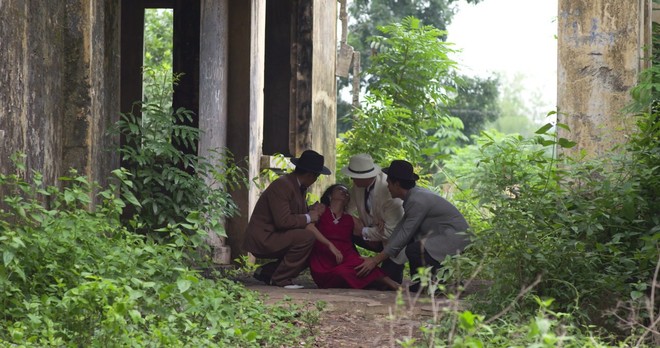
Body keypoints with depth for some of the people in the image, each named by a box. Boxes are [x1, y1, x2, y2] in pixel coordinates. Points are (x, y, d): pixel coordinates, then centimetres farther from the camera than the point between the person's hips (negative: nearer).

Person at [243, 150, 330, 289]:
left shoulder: (298, 186, 9)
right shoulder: (282, 185, -21)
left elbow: (300, 211, 18)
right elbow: (283, 221, -28)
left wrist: (313, 210, -3)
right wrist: (308, 217, -17)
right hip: (263, 239, -10)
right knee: (307, 237, -24)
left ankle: (266, 272, 13)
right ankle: (281, 278, -12)